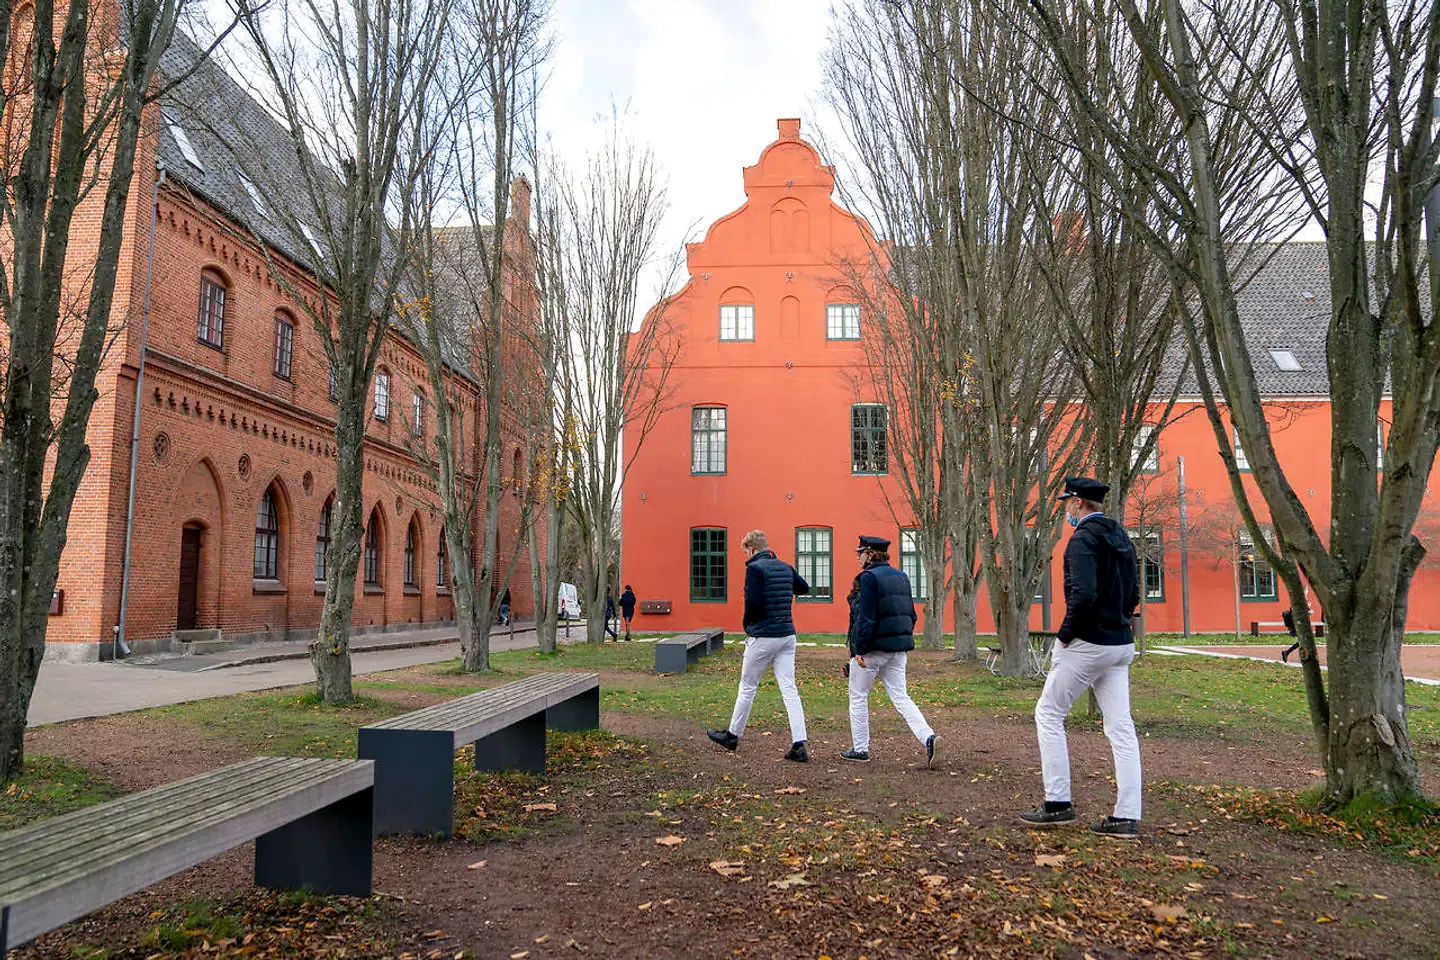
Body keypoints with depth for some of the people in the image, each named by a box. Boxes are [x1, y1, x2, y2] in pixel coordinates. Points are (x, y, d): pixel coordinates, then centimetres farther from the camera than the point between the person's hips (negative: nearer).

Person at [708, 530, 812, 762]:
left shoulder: (755, 568, -12)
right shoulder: (785, 567, 9)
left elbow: (753, 603, -20)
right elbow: (804, 588, 26)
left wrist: (747, 624, -3)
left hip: (762, 637, -6)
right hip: (787, 635, 6)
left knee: (747, 687, 10)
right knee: (789, 690, 3)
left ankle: (733, 735, 25)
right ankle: (799, 745, -3)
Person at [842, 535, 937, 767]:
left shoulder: (868, 577, -13)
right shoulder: (901, 576, 12)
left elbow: (865, 617, -18)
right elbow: (911, 614, 14)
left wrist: (860, 650, -15)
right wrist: (906, 643, 20)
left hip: (873, 647, -7)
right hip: (897, 648, 7)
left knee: (858, 697, 8)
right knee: (900, 697, 8)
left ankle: (860, 749, 14)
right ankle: (927, 737, -10)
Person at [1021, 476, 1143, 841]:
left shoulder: (1083, 538, -14)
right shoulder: (1122, 538, 14)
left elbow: (1083, 595, -26)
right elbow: (1133, 595, 19)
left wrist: (1066, 632, -14)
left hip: (1087, 644, -8)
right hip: (1121, 644, 8)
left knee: (1048, 714, 5)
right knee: (1120, 727, 6)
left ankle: (1058, 802, 5)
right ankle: (1127, 816, 7)